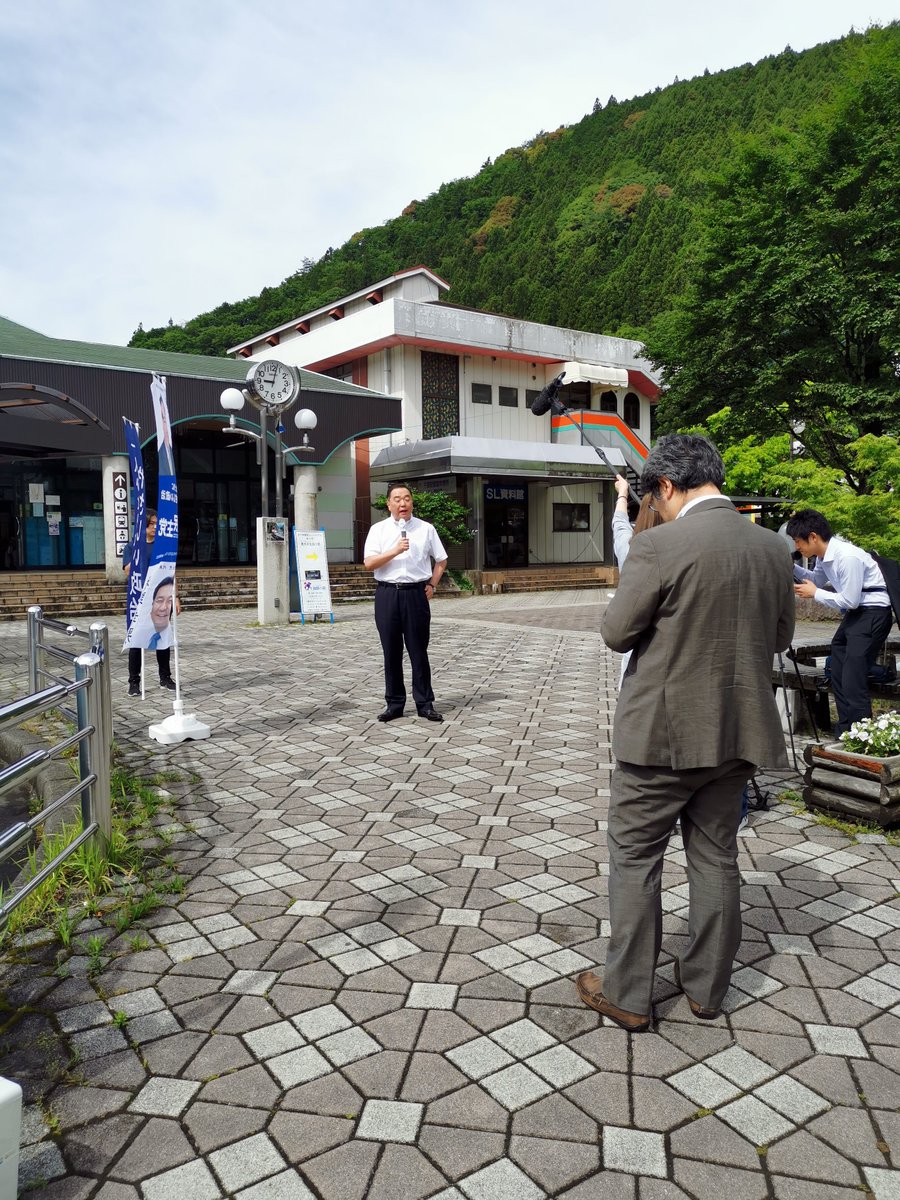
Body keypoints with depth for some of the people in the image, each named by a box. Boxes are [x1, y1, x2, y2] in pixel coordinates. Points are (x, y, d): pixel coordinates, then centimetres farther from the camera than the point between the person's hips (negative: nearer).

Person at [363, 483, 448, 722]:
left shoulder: (426, 529, 7)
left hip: (416, 593, 0)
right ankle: (394, 703, 14)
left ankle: (425, 703, 10)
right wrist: (395, 551, -16)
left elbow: (441, 560, 16)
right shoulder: (378, 530, 6)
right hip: (387, 594, 0)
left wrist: (432, 585, 6)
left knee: (418, 651, 3)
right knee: (391, 652, 5)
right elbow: (369, 563, -5)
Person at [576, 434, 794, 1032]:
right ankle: (707, 986, 34)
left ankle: (627, 994, 22)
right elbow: (780, 635, 11)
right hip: (738, 733, 6)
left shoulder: (660, 546, -19)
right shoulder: (773, 547, 0)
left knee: (635, 859, 10)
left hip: (664, 733, -6)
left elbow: (617, 632, -13)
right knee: (717, 858, 19)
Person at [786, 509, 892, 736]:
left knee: (853, 678, -12)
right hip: (855, 612, 10)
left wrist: (815, 594, -12)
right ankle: (844, 734, 25)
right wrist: (793, 567, 6)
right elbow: (817, 579, 21)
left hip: (873, 612, -10)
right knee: (837, 673, 14)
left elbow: (849, 600, -22)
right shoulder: (824, 554, 3)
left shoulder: (847, 557, -25)